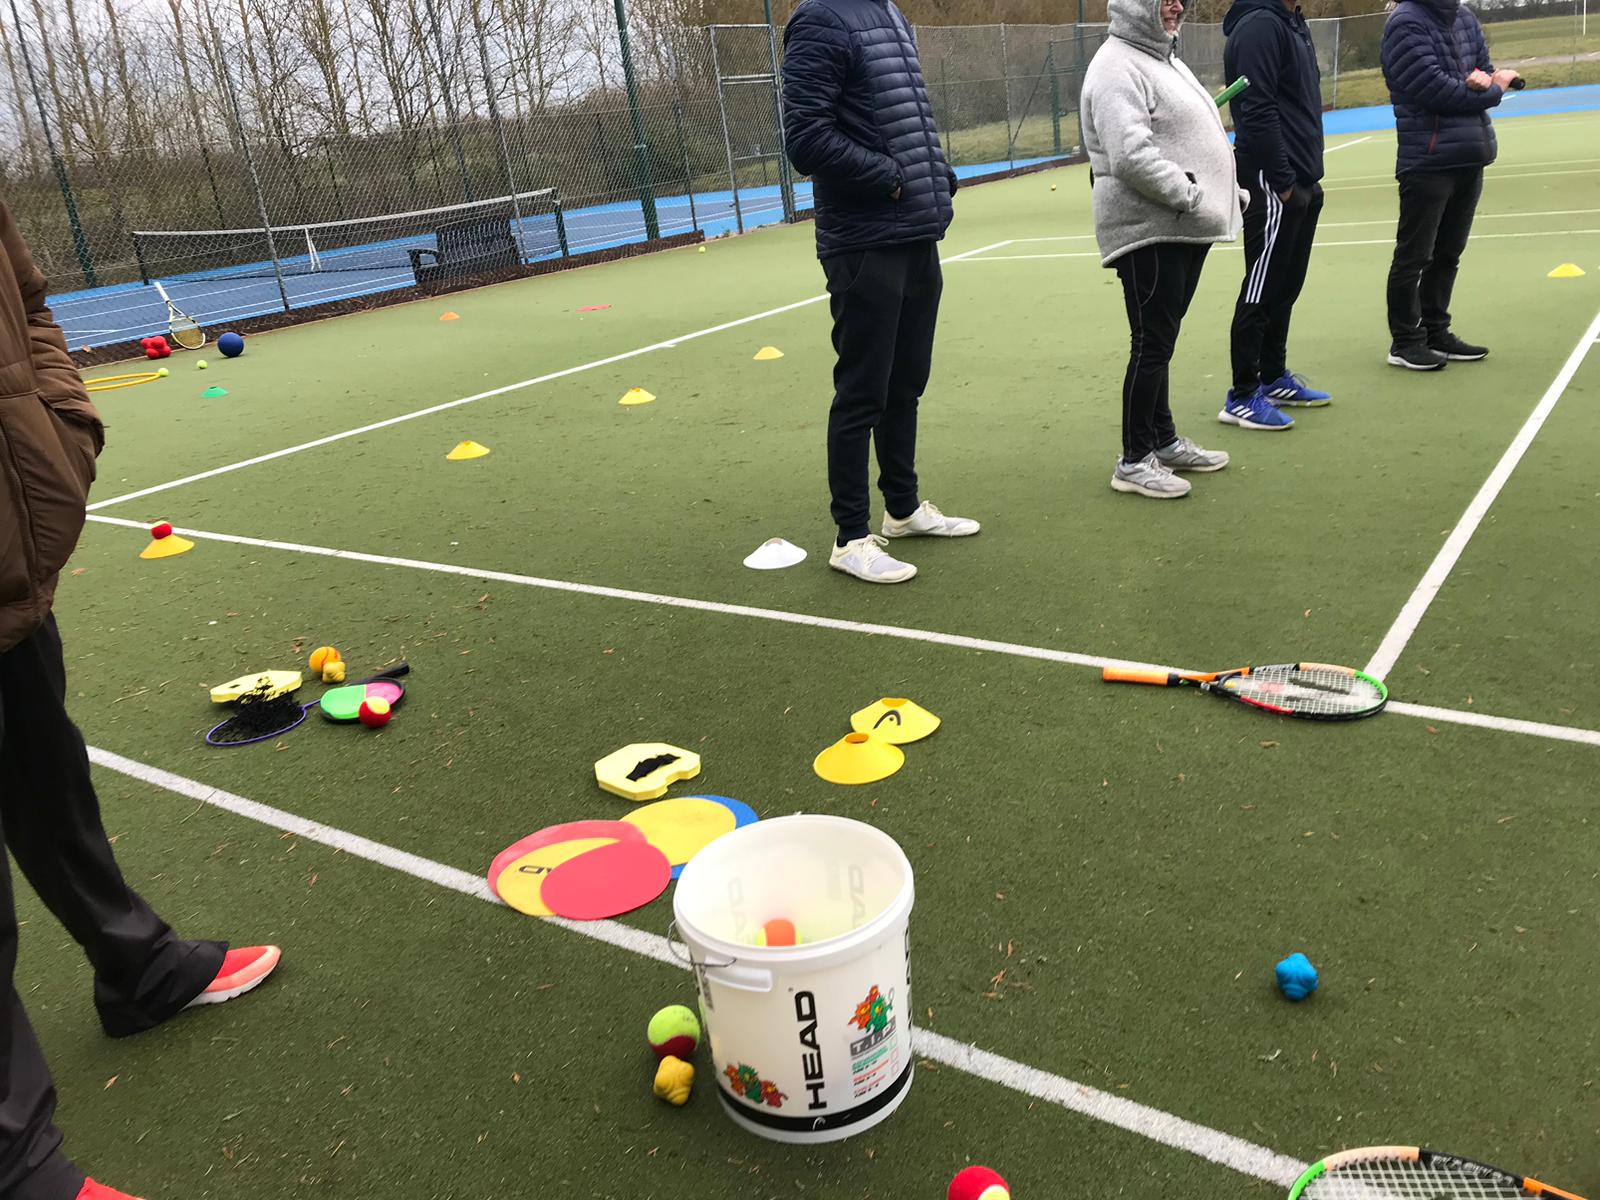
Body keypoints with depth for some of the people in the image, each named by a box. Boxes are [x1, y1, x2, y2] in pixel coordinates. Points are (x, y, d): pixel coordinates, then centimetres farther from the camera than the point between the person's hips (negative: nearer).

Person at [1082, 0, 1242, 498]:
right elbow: (1132, 157, -25)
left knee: (1160, 340, 16)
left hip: (1185, 230, 10)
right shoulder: (1118, 68, -13)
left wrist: (1227, 192, 15)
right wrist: (1192, 194, -21)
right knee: (1153, 342, -6)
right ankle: (1134, 461, 4)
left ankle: (1164, 441, 28)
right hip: (1148, 231, -10)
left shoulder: (1165, 59, 20)